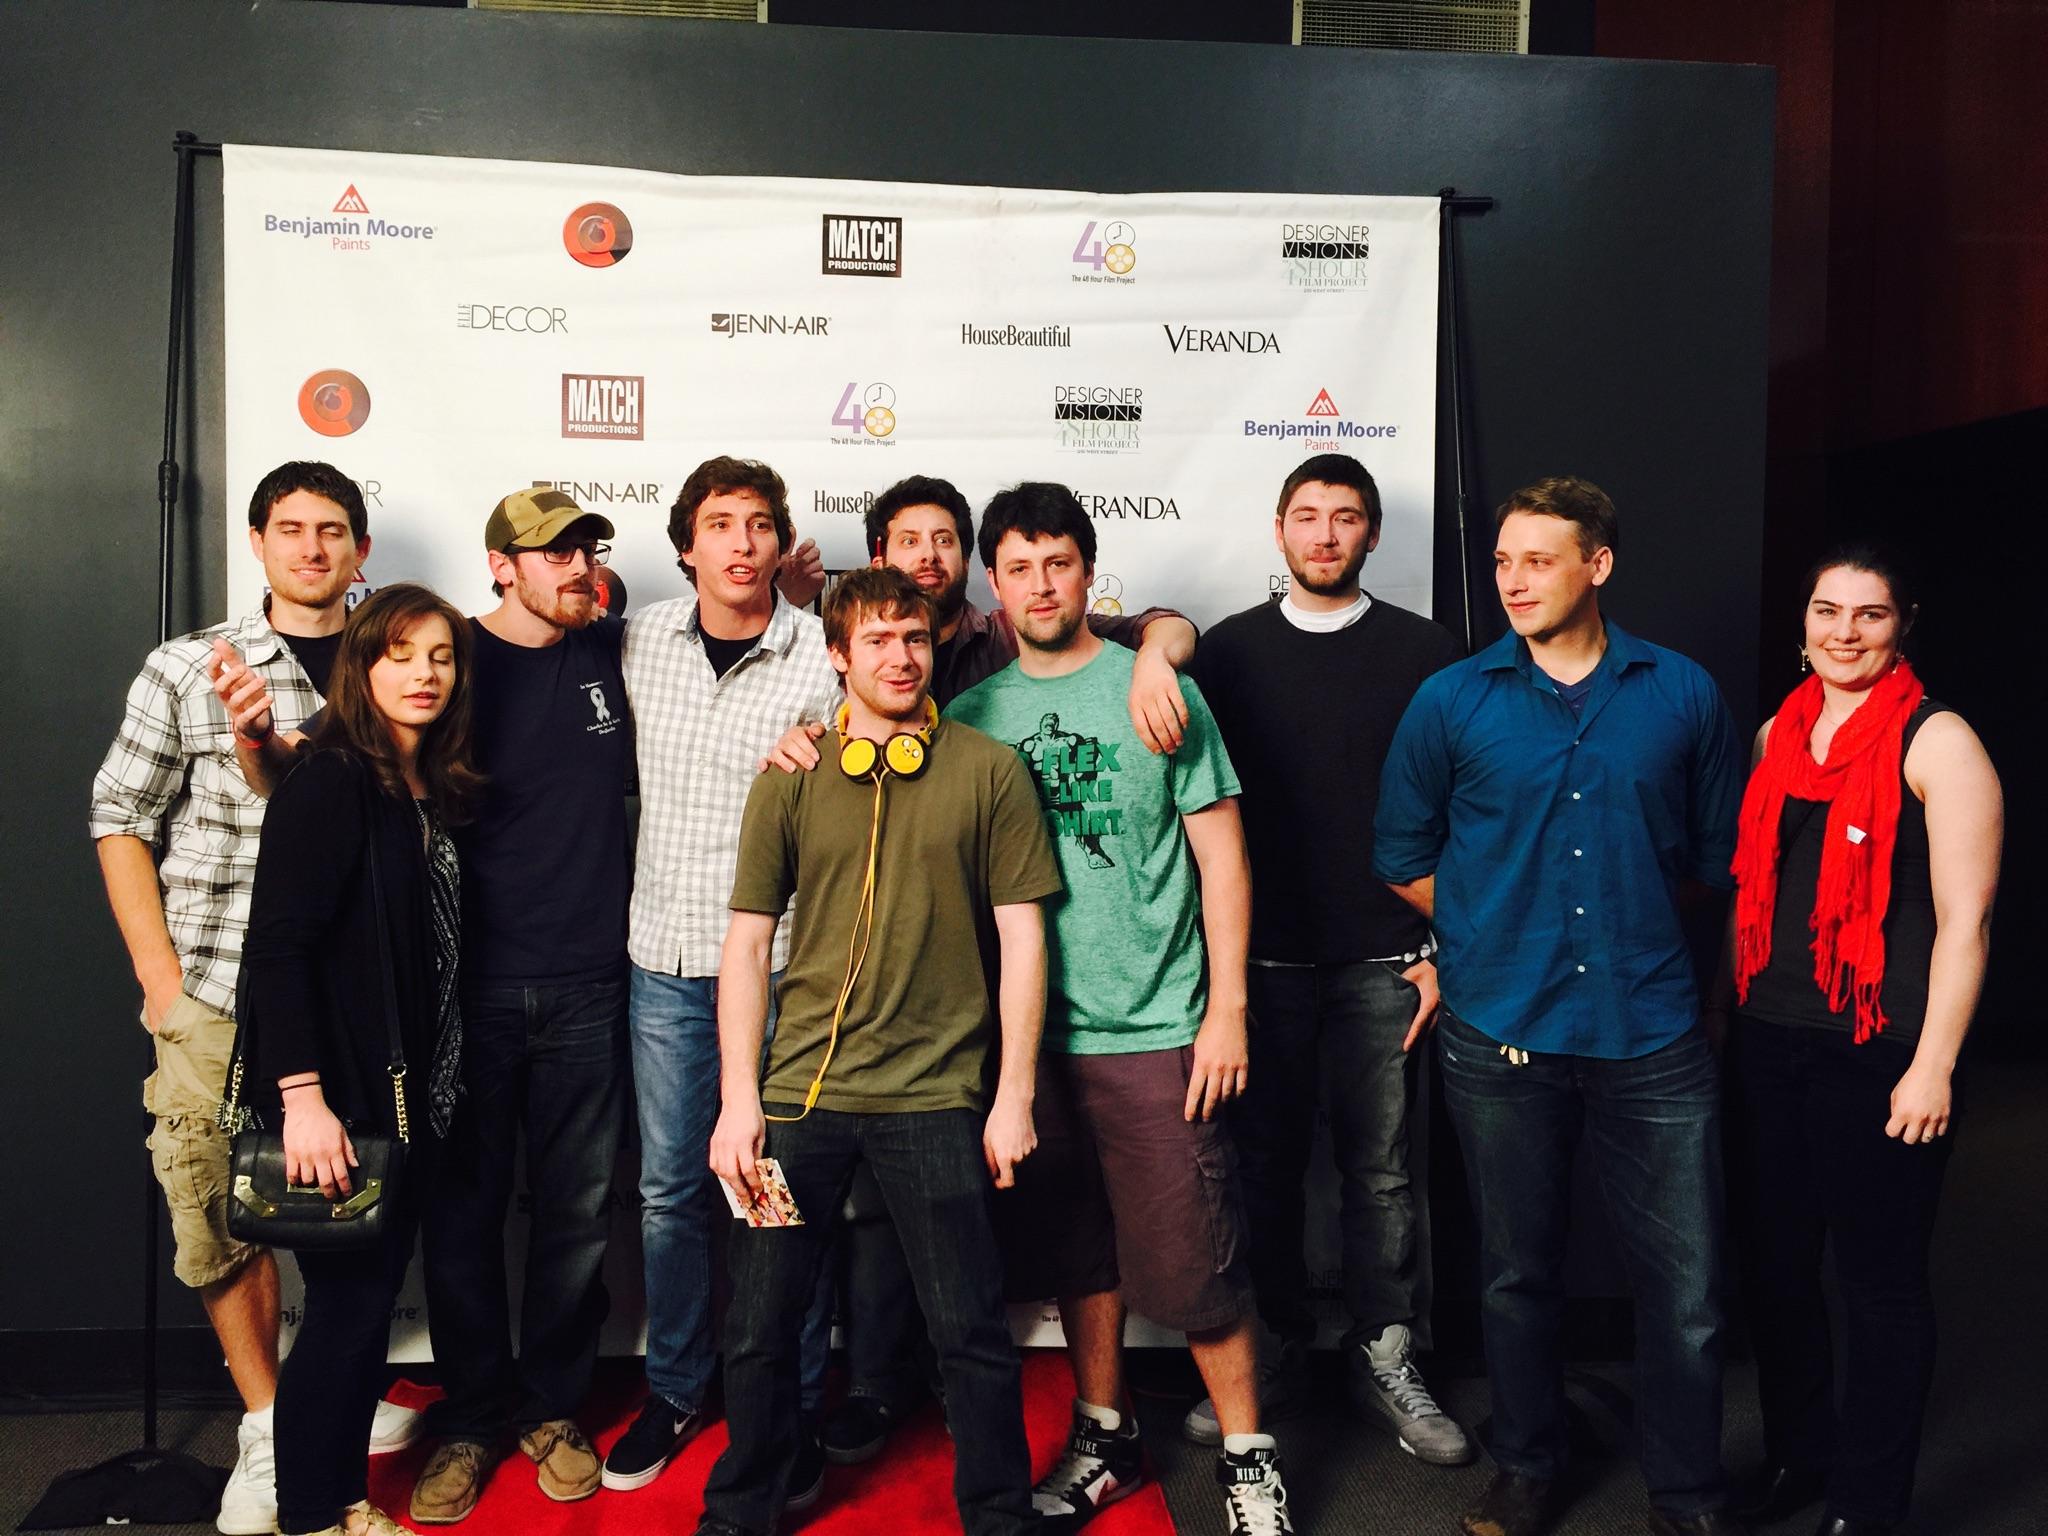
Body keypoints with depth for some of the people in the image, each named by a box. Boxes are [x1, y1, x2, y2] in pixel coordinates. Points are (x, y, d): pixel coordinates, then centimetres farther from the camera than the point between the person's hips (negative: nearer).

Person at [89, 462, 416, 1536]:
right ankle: (266, 1423, 22)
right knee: (226, 1212, 5)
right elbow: (121, 821, 3)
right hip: (217, 1000, -1)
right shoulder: (186, 669, 2)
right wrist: (160, 975, -3)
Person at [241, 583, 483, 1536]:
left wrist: (434, 1085, 6)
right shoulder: (329, 780, -13)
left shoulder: (435, 792, 10)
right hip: (337, 1097, -7)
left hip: (409, 1092, 7)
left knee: (374, 1295, 15)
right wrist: (302, 1098, -22)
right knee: (346, 1302, 2)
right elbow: (276, 945, -18)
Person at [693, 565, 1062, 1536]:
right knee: (758, 1329, 11)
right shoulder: (790, 780, 5)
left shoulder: (988, 771, 0)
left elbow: (1021, 936, 1)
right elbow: (747, 944, 5)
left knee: (973, 1334, 6)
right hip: (800, 1091, 2)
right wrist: (738, 1100, -1)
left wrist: (1015, 1094, -2)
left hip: (937, 1097, -1)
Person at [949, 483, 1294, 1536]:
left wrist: (1227, 1007, -7)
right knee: (1074, 1251, 15)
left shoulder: (1157, 691, -3)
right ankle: (1104, 1437, 34)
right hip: (1030, 1029, 3)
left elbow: (1221, 856, -3)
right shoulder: (975, 712, 6)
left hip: (1155, 1030, -3)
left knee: (1191, 1260, 2)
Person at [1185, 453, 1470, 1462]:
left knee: (1379, 1171, 6)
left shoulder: (1425, 652, 4)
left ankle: (1384, 1361, 21)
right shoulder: (1230, 649, 6)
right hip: (1262, 959, 1)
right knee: (1266, 1165, 7)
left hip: (1381, 962, -1)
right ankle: (1280, 1355, 23)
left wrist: (1442, 950, -1)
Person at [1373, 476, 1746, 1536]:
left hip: (1652, 1033, 0)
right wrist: (1492, 931, 6)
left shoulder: (1682, 694, 2)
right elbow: (1400, 855, 8)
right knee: (1518, 1274, 14)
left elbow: (1716, 853, 13)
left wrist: (1629, 919, 11)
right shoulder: (1452, 702, 0)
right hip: (1500, 1035, 0)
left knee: (1685, 1288, 4)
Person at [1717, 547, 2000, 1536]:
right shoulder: (1779, 734, 10)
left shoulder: (1937, 742, -8)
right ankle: (1795, 1455, 34)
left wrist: (1933, 1066, -14)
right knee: (1774, 1262, 14)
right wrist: (1727, 1009, 14)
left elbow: (1965, 919, -11)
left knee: (1879, 1277, 7)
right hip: (1768, 1044, 6)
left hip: (1876, 1055, -5)